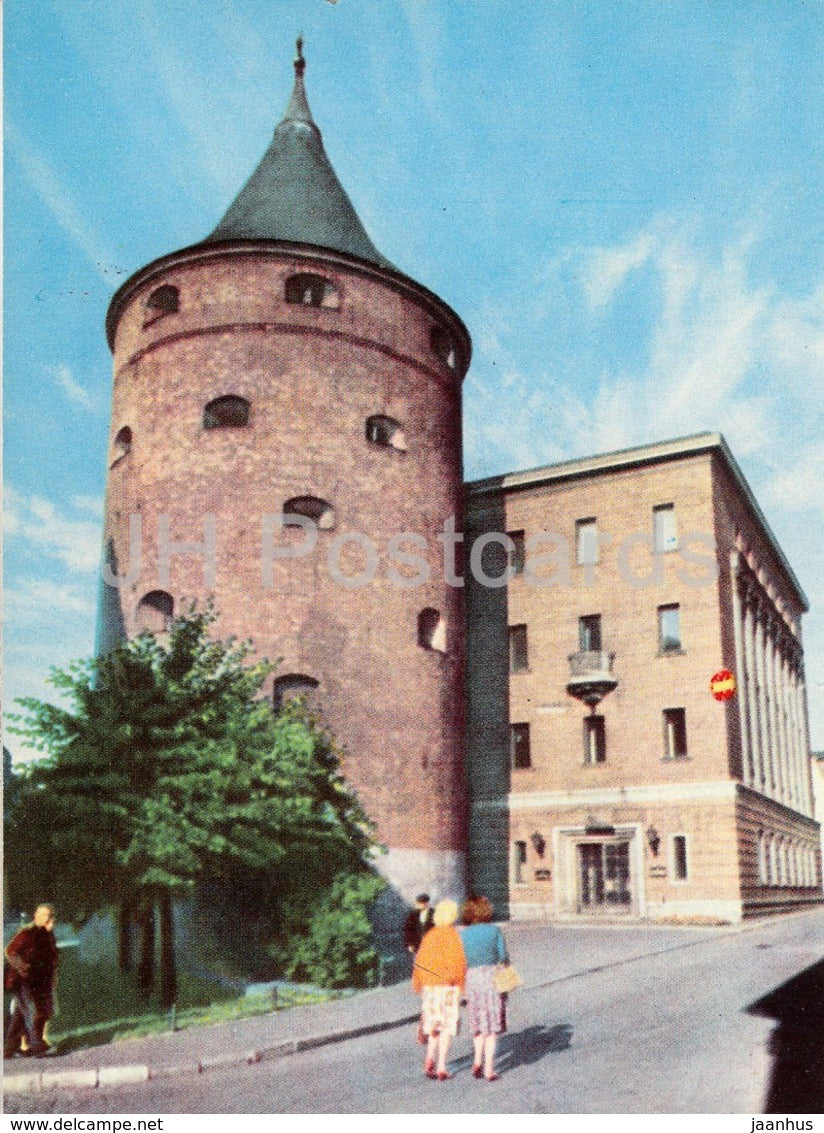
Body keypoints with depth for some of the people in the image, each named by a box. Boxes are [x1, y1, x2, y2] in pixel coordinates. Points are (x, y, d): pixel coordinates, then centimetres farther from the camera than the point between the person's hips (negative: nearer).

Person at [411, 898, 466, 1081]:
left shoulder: (429, 935, 5)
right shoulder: (453, 936, -11)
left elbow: (420, 961, 9)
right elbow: (459, 963, -14)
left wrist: (418, 984, 18)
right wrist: (462, 984, -5)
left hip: (429, 985, 5)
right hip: (449, 986, -5)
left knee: (435, 1024, 18)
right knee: (447, 1026, 4)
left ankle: (430, 1058, 0)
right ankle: (441, 1068, 4)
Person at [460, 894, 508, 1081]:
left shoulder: (463, 934, 1)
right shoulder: (494, 930, -2)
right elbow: (504, 957, -2)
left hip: (471, 979, 2)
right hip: (492, 977, -1)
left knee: (478, 1023, 20)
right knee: (492, 1026, 6)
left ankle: (478, 1060, 6)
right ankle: (489, 1070, 6)